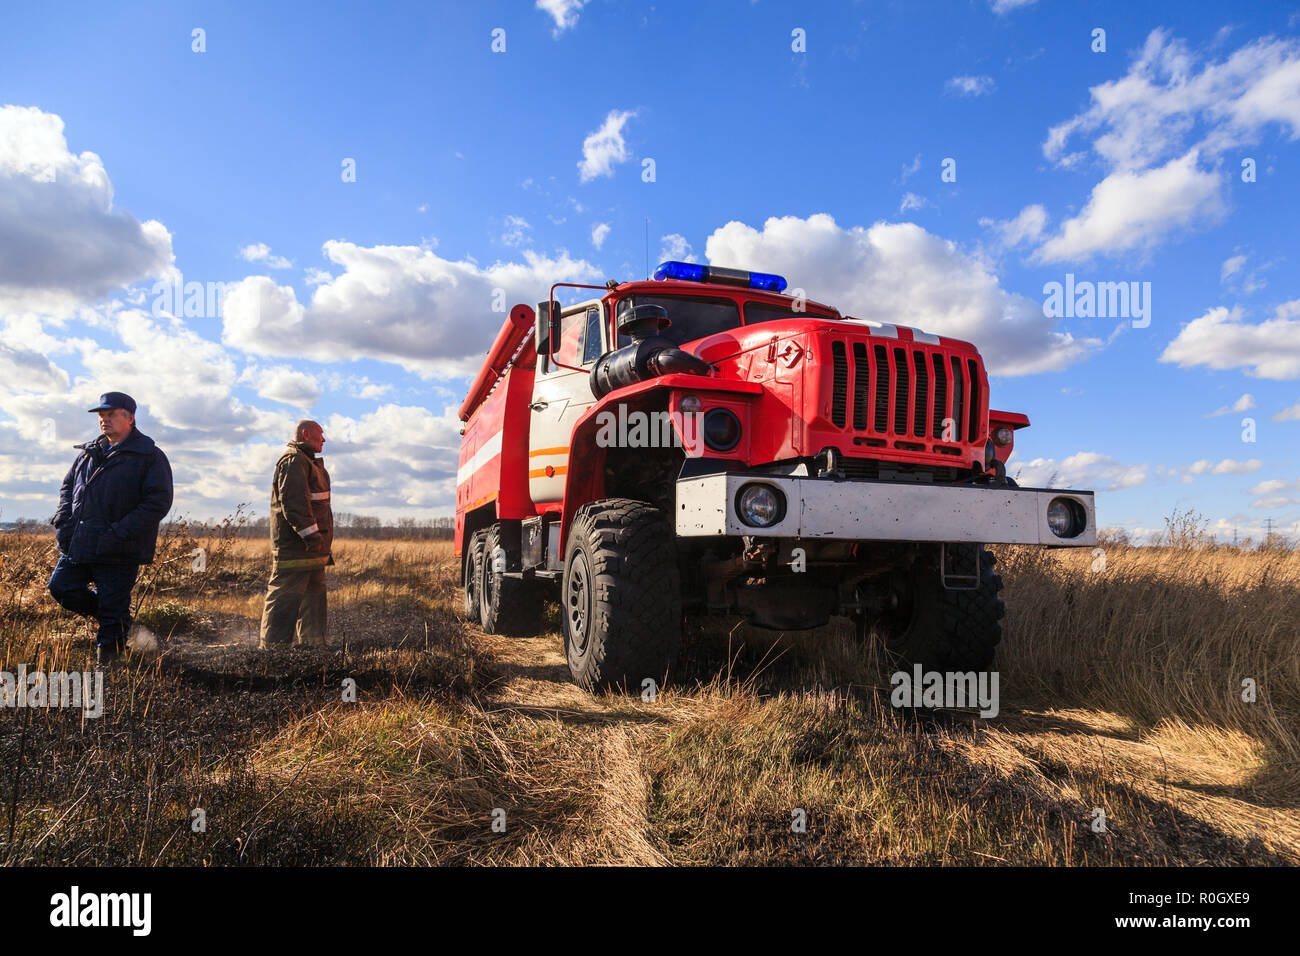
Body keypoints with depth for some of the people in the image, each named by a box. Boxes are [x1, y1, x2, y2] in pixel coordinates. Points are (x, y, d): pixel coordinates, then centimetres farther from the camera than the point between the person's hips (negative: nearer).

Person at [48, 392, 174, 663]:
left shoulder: (150, 456, -6)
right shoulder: (89, 452, 14)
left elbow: (159, 501, -13)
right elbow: (68, 486, 24)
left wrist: (119, 533, -20)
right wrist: (63, 522, 6)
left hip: (119, 553, -6)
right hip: (78, 545, 7)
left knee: (112, 606, -1)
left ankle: (107, 660, 17)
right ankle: (109, 614, 27)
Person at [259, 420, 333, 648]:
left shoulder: (307, 462, 24)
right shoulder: (293, 460, -10)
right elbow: (292, 502, -21)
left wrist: (322, 542, 25)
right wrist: (311, 535, -25)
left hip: (310, 545, 11)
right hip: (295, 544, -11)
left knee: (314, 595, 13)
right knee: (286, 596, -8)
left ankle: (312, 645, 20)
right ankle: (272, 647, -4)